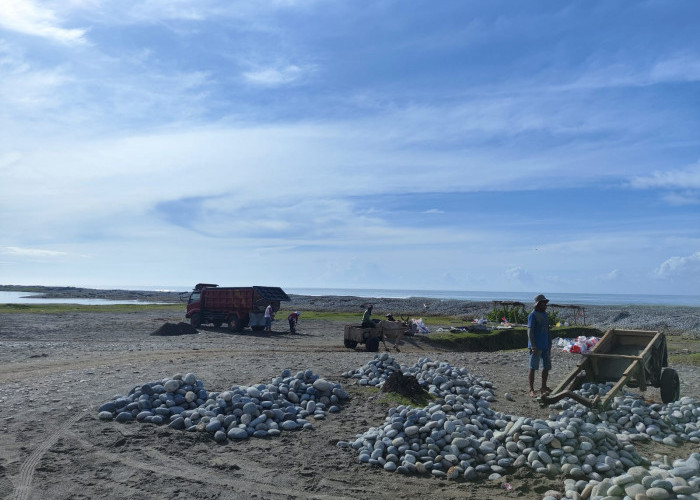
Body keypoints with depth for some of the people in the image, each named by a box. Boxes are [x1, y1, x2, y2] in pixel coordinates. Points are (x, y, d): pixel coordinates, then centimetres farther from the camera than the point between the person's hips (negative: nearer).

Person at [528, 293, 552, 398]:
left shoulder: (545, 314, 14)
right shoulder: (533, 315, -10)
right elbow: (530, 331, -15)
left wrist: (549, 345, 18)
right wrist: (533, 346, -22)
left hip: (545, 346, 8)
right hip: (536, 347, -8)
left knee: (547, 367, 13)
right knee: (533, 368, -4)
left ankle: (544, 387, 26)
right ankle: (531, 390, 0)